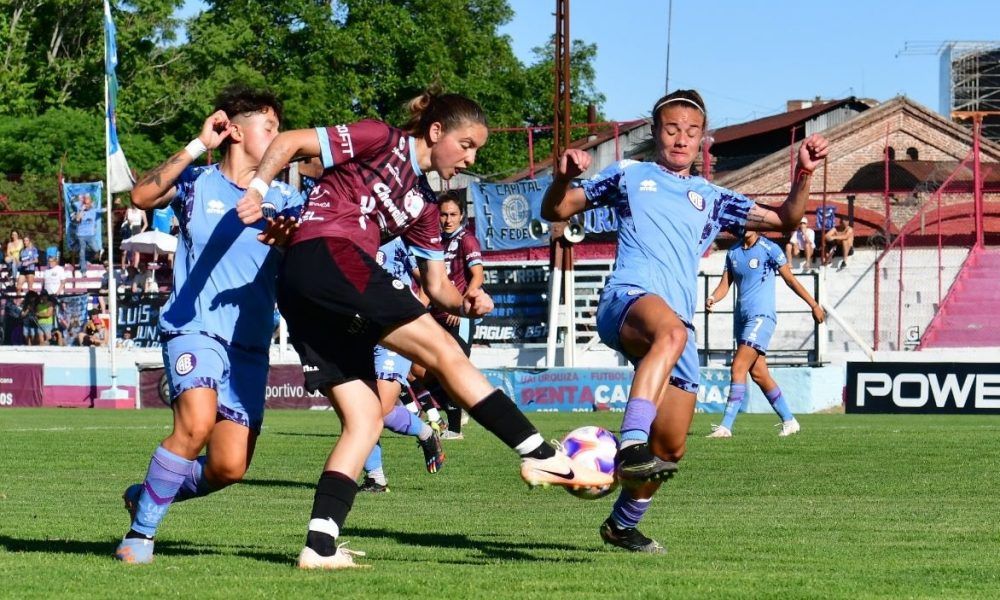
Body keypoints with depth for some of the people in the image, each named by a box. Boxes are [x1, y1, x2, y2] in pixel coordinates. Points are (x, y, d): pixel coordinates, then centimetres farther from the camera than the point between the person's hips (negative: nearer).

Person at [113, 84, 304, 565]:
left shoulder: (284, 199, 11)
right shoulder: (197, 183, 4)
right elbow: (142, 196, -14)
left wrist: (288, 237, -25)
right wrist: (197, 147, -14)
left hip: (250, 344, 4)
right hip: (193, 329, -4)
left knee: (229, 467, -8)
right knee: (197, 422, -29)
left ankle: (147, 495, 22)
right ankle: (141, 530, -12)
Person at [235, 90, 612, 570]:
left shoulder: (423, 204, 25)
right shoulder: (382, 142, 4)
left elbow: (436, 285, 22)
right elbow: (290, 142, -1)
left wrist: (464, 303, 1)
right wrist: (258, 190, -15)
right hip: (326, 255, -10)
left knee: (364, 420, 3)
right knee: (443, 350, -11)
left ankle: (320, 547, -5)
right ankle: (540, 456, -14)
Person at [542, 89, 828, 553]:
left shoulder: (712, 199, 26)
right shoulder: (629, 176, 19)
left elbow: (784, 220, 25)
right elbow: (555, 211, 16)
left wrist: (804, 174, 8)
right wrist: (563, 178, -6)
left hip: (677, 328, 5)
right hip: (627, 300, -5)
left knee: (670, 449, 4)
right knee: (669, 331, -43)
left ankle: (622, 524, 30)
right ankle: (630, 446, -57)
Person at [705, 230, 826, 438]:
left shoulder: (770, 249, -5)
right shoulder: (733, 253, 12)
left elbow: (790, 280, 3)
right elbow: (725, 284, 9)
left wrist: (814, 305, 7)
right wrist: (712, 298, -13)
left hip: (762, 315, -7)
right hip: (741, 317, 7)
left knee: (738, 368, -16)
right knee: (758, 373, 7)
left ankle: (726, 426, -20)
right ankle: (789, 421, 18)